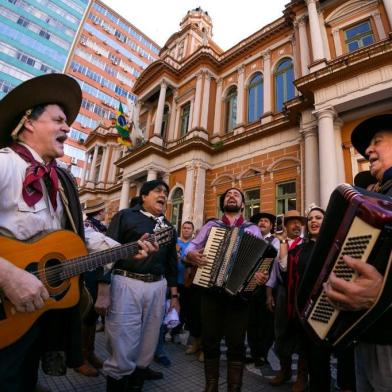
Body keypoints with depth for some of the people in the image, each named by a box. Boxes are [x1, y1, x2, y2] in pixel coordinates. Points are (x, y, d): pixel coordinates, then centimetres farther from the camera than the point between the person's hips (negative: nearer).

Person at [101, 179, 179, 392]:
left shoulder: (168, 227, 15)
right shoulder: (126, 216, 0)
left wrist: (174, 295, 16)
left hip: (158, 287, 5)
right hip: (126, 283, -5)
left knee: (147, 346, 15)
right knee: (122, 348, 1)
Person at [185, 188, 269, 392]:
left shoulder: (253, 229, 7)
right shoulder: (211, 225, 11)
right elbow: (191, 246, 7)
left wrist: (263, 275, -23)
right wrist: (190, 255, -15)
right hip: (211, 289, 2)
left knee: (236, 342, 6)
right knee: (209, 340, 11)